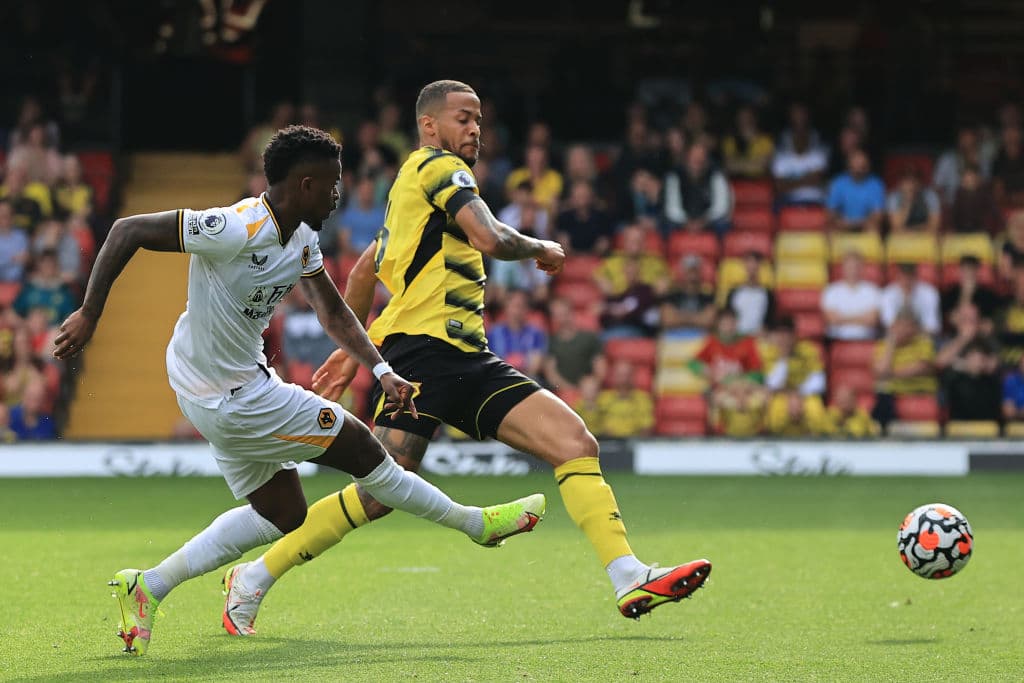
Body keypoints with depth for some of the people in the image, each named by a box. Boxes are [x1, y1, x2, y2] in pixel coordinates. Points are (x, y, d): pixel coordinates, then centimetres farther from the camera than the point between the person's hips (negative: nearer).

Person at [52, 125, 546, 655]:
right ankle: (477, 523, 18)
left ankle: (148, 587, 16)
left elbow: (332, 311, 10)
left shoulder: (301, 240, 1)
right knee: (361, 449, 0)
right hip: (233, 397, -10)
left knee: (282, 515, 16)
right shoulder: (237, 230, -26)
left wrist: (381, 370, -3)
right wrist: (89, 314, -21)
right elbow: (127, 230, -23)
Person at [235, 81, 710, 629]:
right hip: (422, 349, -9)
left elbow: (364, 270, 35)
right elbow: (490, 239, -18)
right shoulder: (438, 167, -2)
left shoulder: (416, 186, 27)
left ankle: (630, 581, -15)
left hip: (469, 362, 10)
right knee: (380, 492, -15)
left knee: (576, 443, -7)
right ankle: (256, 576, 0)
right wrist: (542, 249, 1)